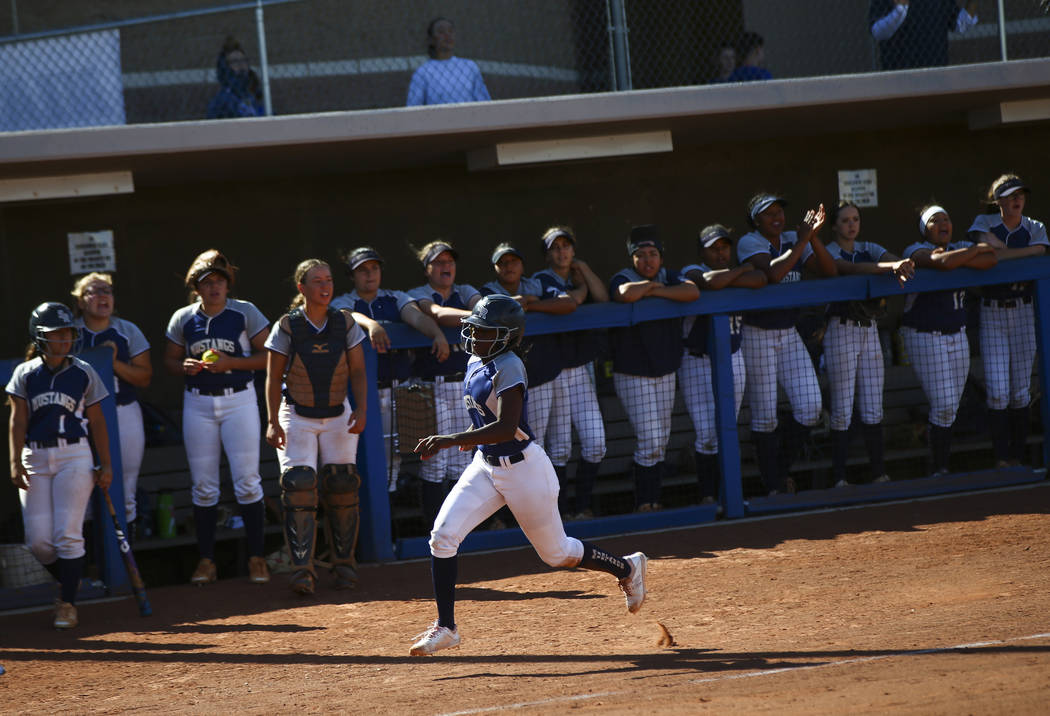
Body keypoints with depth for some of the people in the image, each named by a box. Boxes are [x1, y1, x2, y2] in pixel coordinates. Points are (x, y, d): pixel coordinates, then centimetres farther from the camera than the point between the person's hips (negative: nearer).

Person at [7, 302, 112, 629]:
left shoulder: (83, 373, 4)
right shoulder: (25, 374, 5)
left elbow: (97, 421, 7)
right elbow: (18, 420, 0)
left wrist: (106, 465, 3)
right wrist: (15, 462, -11)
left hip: (74, 457, -1)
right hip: (35, 458, 1)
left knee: (67, 534, -9)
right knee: (38, 540, -3)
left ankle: (68, 603, 2)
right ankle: (68, 583, 24)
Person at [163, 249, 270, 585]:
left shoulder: (245, 313, -1)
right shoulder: (183, 318, 6)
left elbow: (268, 356, -2)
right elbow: (169, 360, 14)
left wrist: (230, 363, -16)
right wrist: (186, 367, -9)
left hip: (239, 400, -2)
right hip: (197, 403, 2)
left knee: (247, 480, -6)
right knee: (203, 485, 4)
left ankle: (256, 557, 0)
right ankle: (206, 560, 11)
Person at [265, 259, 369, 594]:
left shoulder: (344, 322, -2)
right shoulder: (287, 326, -8)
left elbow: (358, 371, 1)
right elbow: (274, 378, -6)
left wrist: (361, 409, -12)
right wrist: (272, 422, -13)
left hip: (338, 416, 2)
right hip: (296, 417, -2)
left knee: (342, 488, 0)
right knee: (299, 486, -13)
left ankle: (344, 563, 16)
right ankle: (302, 569, -13)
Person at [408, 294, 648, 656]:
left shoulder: (509, 367, -23)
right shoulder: (475, 364, 5)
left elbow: (507, 429, -34)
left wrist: (451, 440, -39)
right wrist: (475, 434, 7)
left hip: (524, 469, -8)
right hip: (486, 465, 8)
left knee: (556, 552, 8)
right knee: (443, 534, -10)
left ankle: (628, 568, 35)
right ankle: (446, 626, -3)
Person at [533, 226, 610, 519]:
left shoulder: (578, 278, 14)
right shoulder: (540, 281, -3)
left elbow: (602, 298, -5)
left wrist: (581, 268, -2)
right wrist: (580, 288, -1)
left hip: (581, 371, 5)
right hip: (553, 372, -5)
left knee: (595, 442, -3)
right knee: (559, 448, -4)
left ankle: (584, 506, 9)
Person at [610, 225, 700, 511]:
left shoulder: (668, 277, 5)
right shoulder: (623, 279, -9)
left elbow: (692, 292, -15)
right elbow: (627, 294, -34)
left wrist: (656, 291, -19)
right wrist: (650, 284, -15)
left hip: (666, 372, 5)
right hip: (632, 375, -5)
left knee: (661, 440, 9)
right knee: (649, 440, -10)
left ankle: (653, 499, 18)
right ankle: (643, 502, -1)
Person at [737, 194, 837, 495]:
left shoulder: (793, 241, 8)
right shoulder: (748, 243, -9)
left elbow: (829, 271, -3)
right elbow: (774, 273, -27)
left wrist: (813, 237, -16)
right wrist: (802, 240, -22)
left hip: (790, 335, 5)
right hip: (757, 335, -5)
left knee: (810, 407, -5)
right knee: (765, 415, -2)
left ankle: (783, 467, 17)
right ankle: (774, 486, 8)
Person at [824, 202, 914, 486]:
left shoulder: (868, 248, 13)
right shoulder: (828, 252, -3)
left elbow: (893, 259, -7)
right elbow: (852, 269, -23)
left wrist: (900, 267, -31)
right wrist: (890, 267, -37)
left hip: (870, 329, 5)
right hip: (841, 330, -5)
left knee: (873, 408, 5)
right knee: (842, 410, -5)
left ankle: (879, 474, 8)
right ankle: (839, 478, -3)